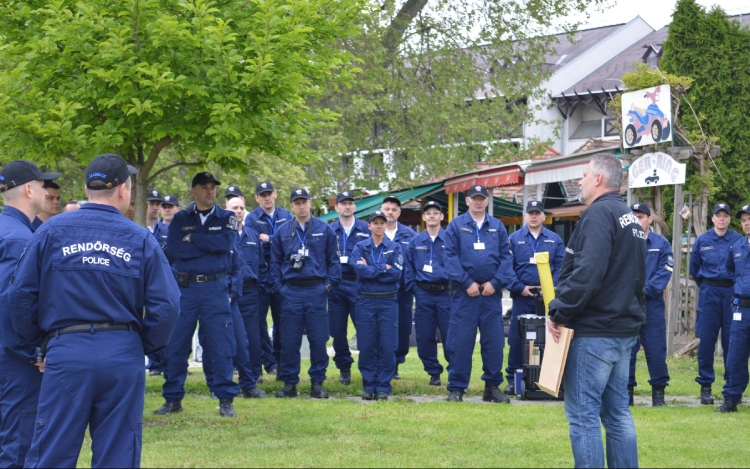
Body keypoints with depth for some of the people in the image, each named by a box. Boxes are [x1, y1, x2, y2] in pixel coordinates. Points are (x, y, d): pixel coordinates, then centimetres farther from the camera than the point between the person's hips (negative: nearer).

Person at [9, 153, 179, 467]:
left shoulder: (52, 231, 1)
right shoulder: (140, 239, 2)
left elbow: (22, 294, 0)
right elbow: (167, 305, -4)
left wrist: (36, 339, 14)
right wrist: (145, 346, 11)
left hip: (66, 352, -1)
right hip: (123, 356, 1)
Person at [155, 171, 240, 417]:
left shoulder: (226, 218, 6)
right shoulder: (180, 219, 7)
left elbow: (226, 243, -14)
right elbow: (173, 248, -10)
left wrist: (192, 239, -8)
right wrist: (210, 245, -10)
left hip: (216, 288, -1)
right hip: (185, 287, 1)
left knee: (222, 346, -1)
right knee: (176, 346, 3)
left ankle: (226, 399, 6)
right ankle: (173, 399, 12)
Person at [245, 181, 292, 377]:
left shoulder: (286, 216, 8)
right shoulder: (252, 218, 0)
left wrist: (268, 240, -12)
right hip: (260, 277, -2)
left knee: (281, 320, 7)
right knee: (259, 321, 0)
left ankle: (280, 360, 17)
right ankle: (268, 361, 9)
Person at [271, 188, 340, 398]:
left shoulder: (324, 230, 4)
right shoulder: (282, 232, 8)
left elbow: (333, 259, 7)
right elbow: (275, 262, 11)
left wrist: (330, 283, -2)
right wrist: (278, 286, 2)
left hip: (316, 290, -1)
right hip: (290, 292, 1)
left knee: (318, 338, 0)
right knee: (289, 340, 2)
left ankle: (317, 383, 8)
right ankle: (289, 383, 8)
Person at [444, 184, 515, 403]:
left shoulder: (497, 227, 10)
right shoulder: (456, 225, 3)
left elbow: (506, 257, 5)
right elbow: (451, 257, -4)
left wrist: (495, 282, -8)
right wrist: (467, 283, -11)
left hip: (491, 293, 2)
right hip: (464, 293, -2)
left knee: (494, 341, 4)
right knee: (461, 342, -1)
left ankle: (492, 387, 13)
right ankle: (456, 389, 5)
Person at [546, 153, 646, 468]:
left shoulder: (599, 213, -14)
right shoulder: (630, 219, 17)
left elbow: (587, 273, -24)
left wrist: (559, 312, -17)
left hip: (594, 332, -10)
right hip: (624, 329, 10)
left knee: (583, 413, -6)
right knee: (617, 412, 13)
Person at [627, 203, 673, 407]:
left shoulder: (661, 244, 4)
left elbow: (664, 273, -2)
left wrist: (645, 289, -13)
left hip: (652, 304, 0)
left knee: (655, 348, 1)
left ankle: (658, 392, 11)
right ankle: (626, 390, 11)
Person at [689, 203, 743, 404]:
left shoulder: (739, 240, -1)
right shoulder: (702, 241, 4)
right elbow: (694, 267, 18)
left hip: (732, 294, -1)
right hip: (709, 293, 1)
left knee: (731, 340, 0)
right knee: (706, 340, -1)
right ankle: (705, 386, 6)